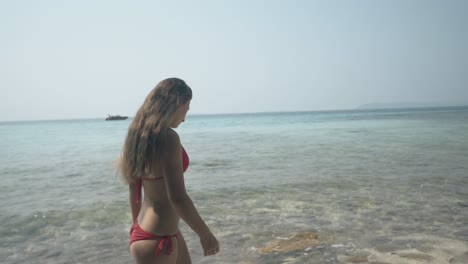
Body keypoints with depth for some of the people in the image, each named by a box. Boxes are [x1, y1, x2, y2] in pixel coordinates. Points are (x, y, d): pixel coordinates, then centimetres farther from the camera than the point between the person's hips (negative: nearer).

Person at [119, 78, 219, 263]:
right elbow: (177, 198, -25)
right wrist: (206, 234, -13)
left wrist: (138, 227, 24)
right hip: (157, 239, -9)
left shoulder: (139, 135, 5)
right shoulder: (167, 137, -23)